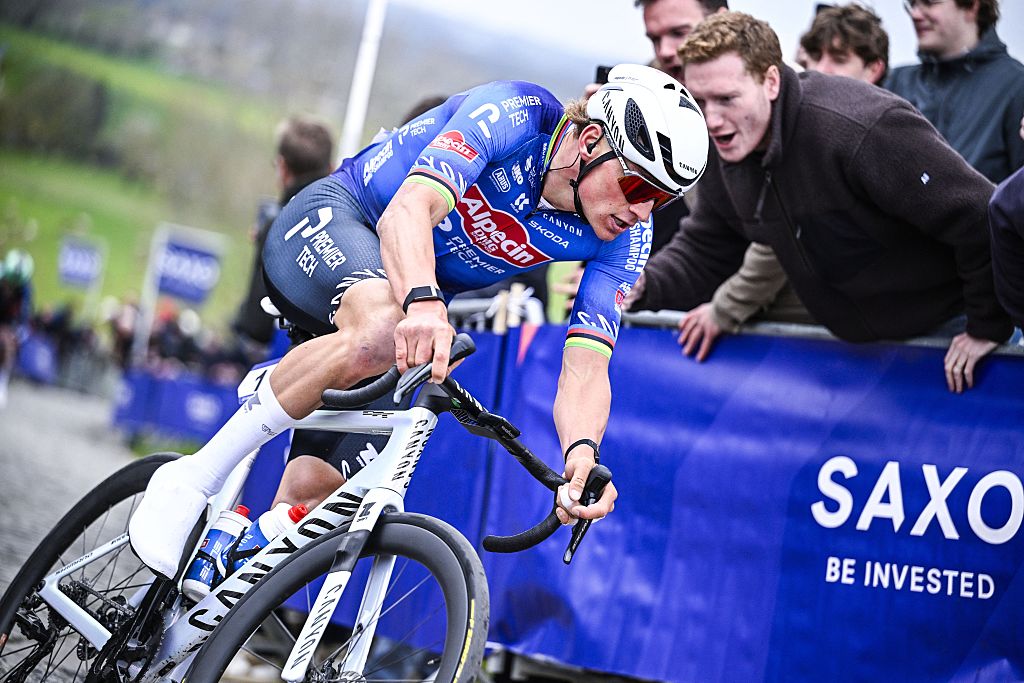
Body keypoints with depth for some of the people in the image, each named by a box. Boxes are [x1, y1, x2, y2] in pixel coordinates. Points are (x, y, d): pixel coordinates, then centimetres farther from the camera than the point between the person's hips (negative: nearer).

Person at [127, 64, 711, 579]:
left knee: (319, 488, -8)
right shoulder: (517, 114, -27)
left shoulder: (623, 241, -13)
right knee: (381, 332, -39)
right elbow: (408, 210, -40)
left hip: (421, 296, 5)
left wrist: (583, 453, -44)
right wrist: (422, 302, -60)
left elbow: (586, 370, -22)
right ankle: (192, 481, -26)